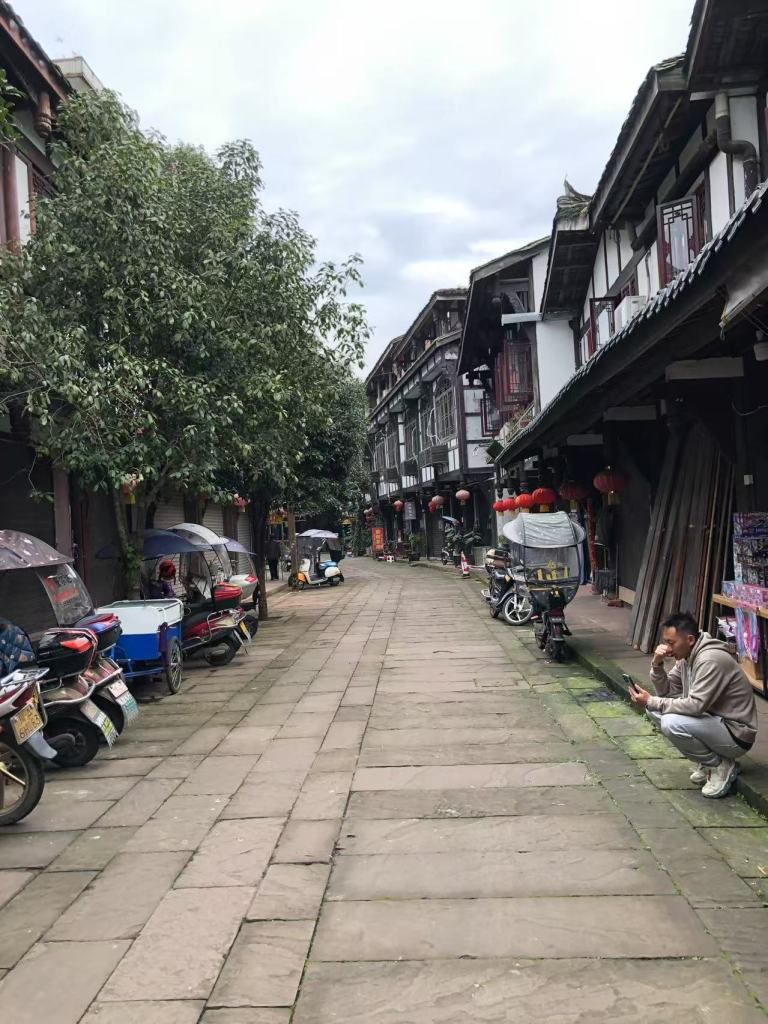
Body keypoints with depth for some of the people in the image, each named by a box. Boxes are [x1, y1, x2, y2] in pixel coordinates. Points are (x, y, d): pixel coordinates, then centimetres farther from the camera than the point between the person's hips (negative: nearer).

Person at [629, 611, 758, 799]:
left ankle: (722, 766, -4)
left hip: (736, 734, -9)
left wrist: (651, 701, -24)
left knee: (671, 723, -29)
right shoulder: (686, 656, 3)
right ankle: (707, 762, 8)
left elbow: (696, 706, -29)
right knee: (654, 710, 0)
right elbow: (667, 691, 7)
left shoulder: (710, 659, -25)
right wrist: (657, 664, -11)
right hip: (713, 720, 9)